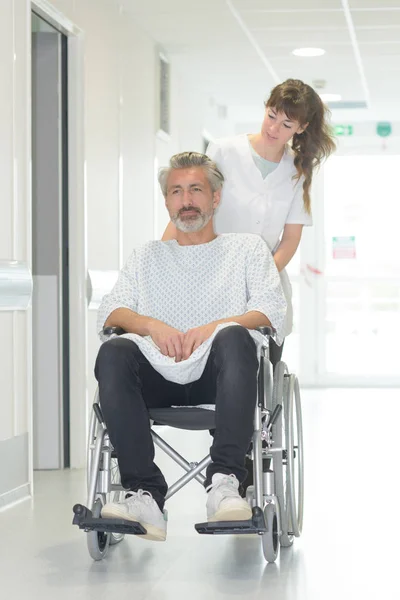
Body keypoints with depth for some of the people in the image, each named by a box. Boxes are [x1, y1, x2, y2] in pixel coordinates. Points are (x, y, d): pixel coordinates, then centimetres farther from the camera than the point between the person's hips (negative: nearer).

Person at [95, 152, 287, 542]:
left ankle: (224, 482, -42)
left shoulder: (247, 248, 23)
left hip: (218, 375, -2)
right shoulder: (146, 257, 30)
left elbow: (271, 311, 7)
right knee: (113, 353, -31)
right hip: (160, 376, 2)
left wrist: (213, 327, -12)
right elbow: (110, 311, 14)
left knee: (234, 337, -36)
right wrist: (152, 325, -8)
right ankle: (145, 494, -37)